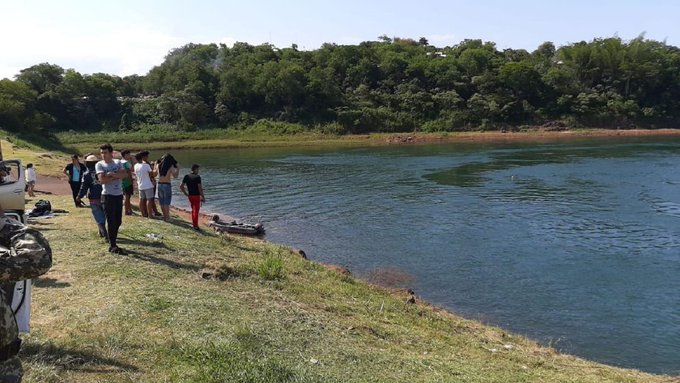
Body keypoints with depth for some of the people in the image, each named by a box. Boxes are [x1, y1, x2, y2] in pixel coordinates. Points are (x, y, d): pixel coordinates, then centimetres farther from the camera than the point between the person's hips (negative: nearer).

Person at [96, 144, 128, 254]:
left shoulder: (117, 162, 9)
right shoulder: (99, 165, -3)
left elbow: (125, 174, -5)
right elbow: (102, 180, -16)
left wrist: (113, 174, -18)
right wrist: (117, 176, -11)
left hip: (119, 195, 5)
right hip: (108, 195, -5)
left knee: (118, 221, 11)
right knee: (111, 221, -3)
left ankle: (112, 241, 24)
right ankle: (112, 246, 4)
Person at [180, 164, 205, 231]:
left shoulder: (186, 176, 4)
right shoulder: (197, 177, -13)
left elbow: (181, 186, 2)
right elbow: (200, 188, -17)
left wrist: (185, 193, 13)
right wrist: (203, 197, -10)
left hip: (190, 196, 6)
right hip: (196, 196, -5)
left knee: (193, 210, 21)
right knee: (196, 211, -1)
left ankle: (193, 223, 26)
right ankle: (195, 226, -1)